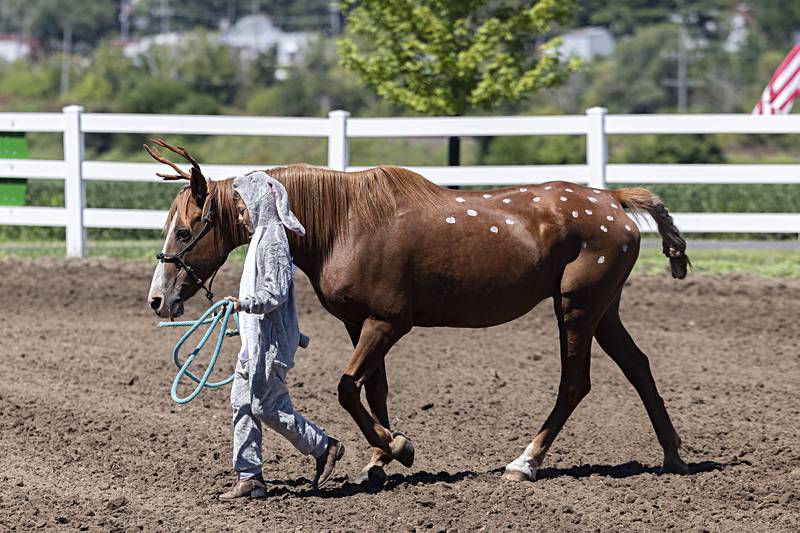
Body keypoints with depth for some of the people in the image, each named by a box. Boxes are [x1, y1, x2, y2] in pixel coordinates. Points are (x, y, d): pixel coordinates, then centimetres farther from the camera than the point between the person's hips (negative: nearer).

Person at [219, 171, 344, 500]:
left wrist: (244, 303, -36)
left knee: (266, 407, -6)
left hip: (270, 342, -10)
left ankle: (324, 448, 8)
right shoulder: (263, 238, 15)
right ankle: (249, 477, 9)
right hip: (256, 340, 10)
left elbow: (275, 294, -25)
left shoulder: (272, 242, -17)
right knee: (242, 404, 7)